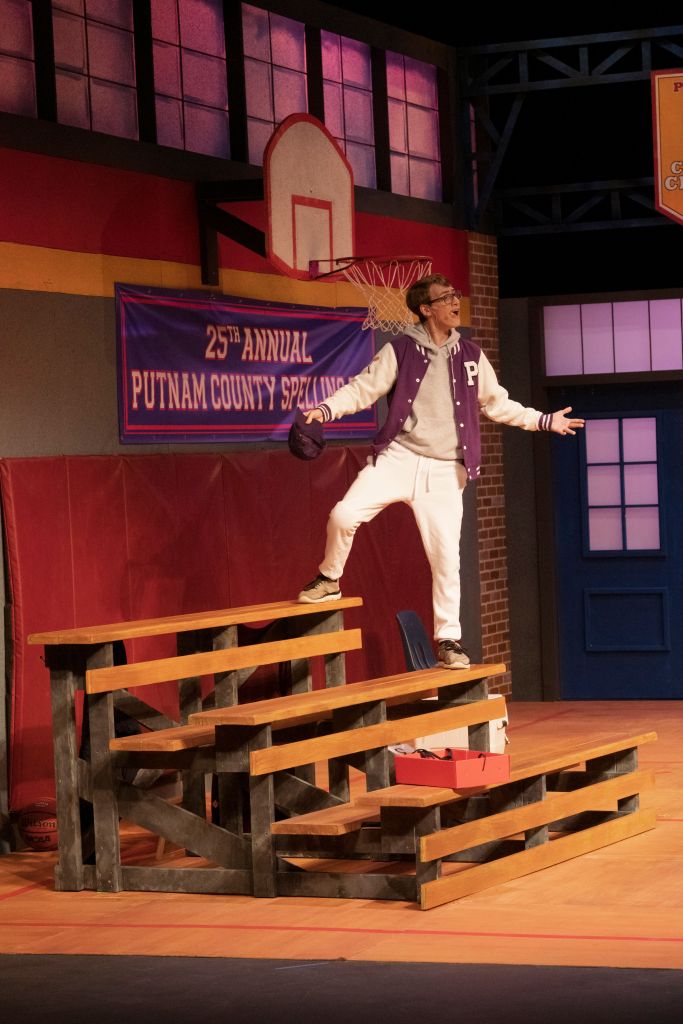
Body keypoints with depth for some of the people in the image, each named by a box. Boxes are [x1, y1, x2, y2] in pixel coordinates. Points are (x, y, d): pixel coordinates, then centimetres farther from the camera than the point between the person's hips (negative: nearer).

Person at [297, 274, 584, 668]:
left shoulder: (471, 356, 9)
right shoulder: (401, 351, -1)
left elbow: (498, 403, 18)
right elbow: (363, 388, -3)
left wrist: (543, 420, 13)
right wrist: (327, 409, -19)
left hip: (444, 471, 2)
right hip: (397, 458, -2)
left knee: (447, 555, -2)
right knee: (345, 514, -20)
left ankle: (450, 638, 12)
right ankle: (329, 580, 9)